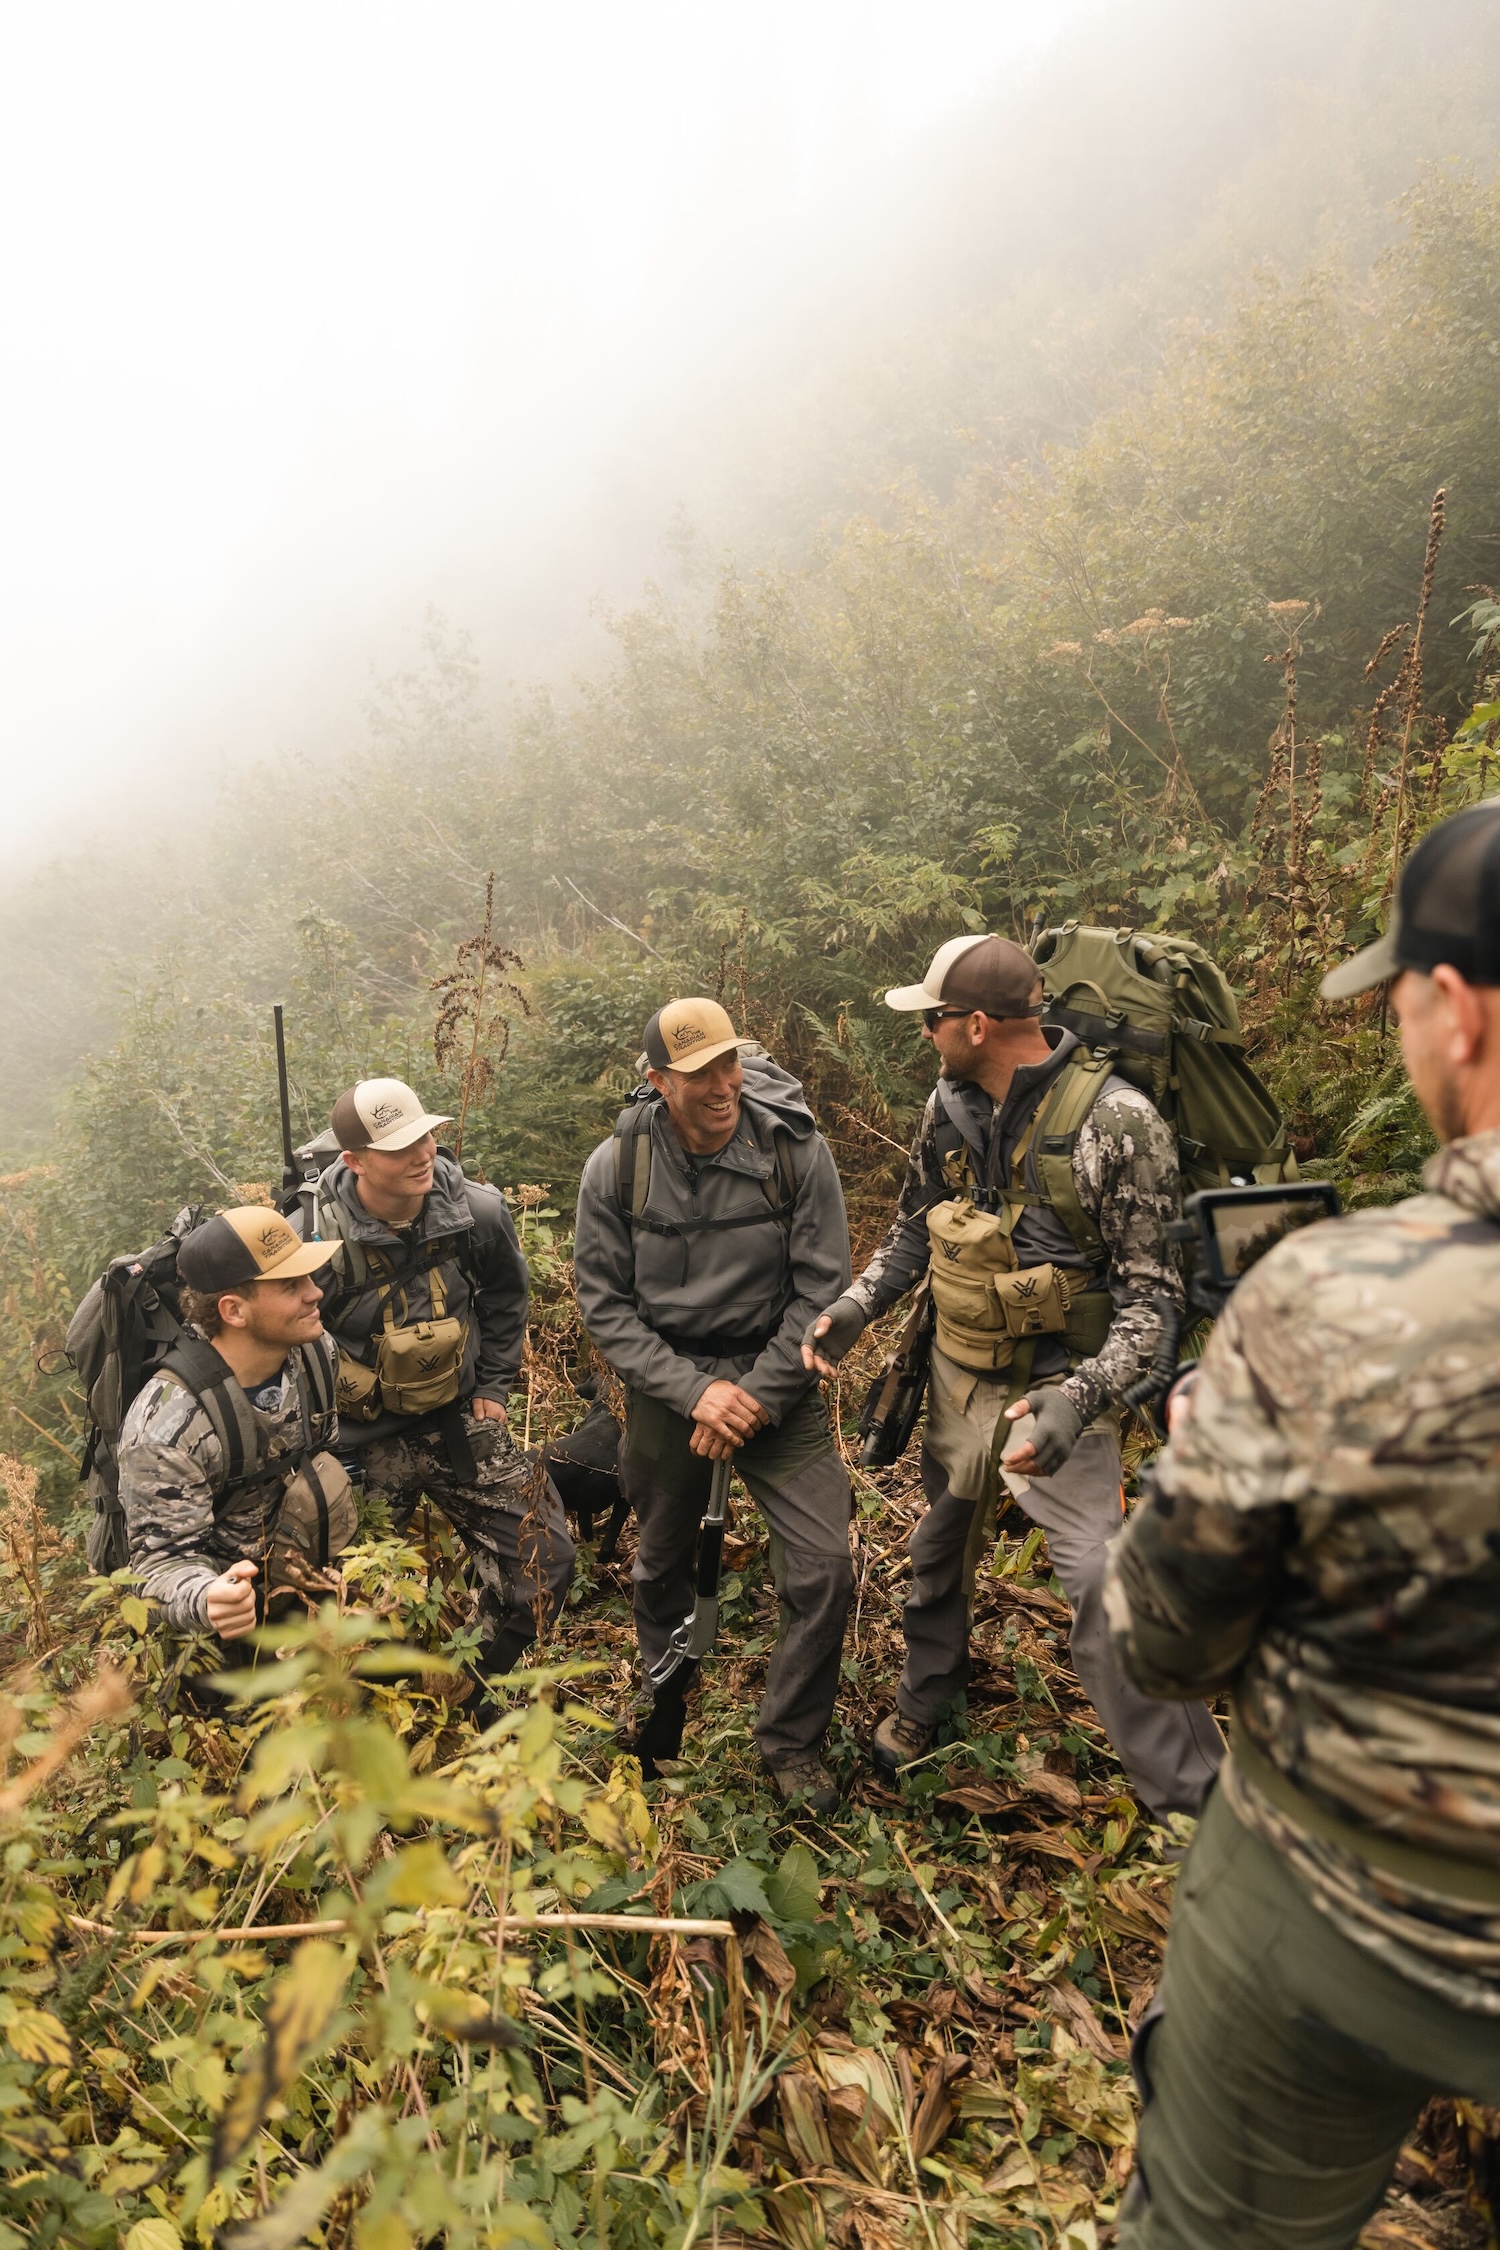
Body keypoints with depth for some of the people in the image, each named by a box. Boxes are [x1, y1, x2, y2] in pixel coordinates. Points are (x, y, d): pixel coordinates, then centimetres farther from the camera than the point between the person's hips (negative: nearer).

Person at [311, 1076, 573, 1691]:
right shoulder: (320, 1237, -24)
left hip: (460, 1418, 3)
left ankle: (476, 1687, 26)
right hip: (364, 1438, -2)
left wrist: (493, 1387, 6)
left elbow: (506, 1299, 6)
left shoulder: (478, 1211, -14)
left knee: (542, 1560, 1)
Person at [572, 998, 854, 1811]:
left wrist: (756, 1396, -15)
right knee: (662, 1562, 19)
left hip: (773, 1378, 0)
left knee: (824, 1565, -8)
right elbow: (605, 1304, -9)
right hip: (663, 1384, 1)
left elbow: (821, 1288, -10)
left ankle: (792, 1741, 18)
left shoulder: (796, 1151, -15)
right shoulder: (616, 1168, -13)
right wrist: (695, 1392, -18)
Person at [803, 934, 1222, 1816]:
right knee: (941, 1552, 23)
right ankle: (926, 1700, 49)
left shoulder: (1116, 1122, -22)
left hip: (1057, 1390, -6)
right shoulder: (951, 1104, -3)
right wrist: (857, 1307, -3)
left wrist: (1083, 1397, -32)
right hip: (958, 1378, 6)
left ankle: (1194, 1797, 10)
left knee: (1109, 1594, -10)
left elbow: (1151, 1290, -19)